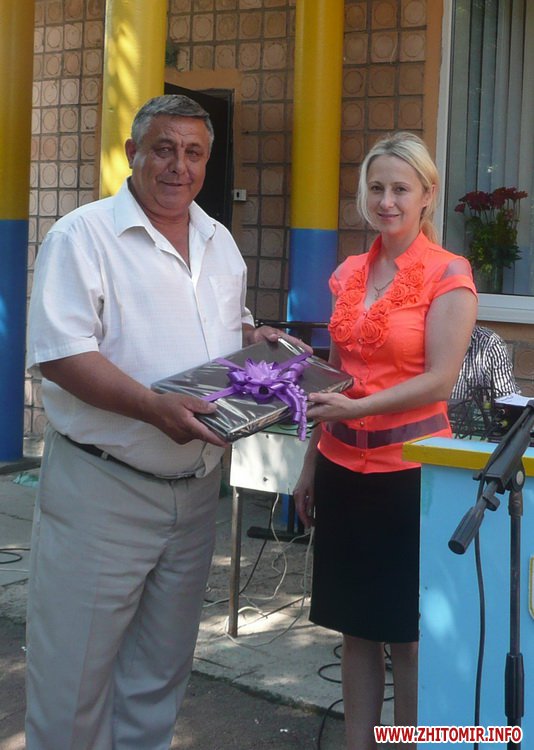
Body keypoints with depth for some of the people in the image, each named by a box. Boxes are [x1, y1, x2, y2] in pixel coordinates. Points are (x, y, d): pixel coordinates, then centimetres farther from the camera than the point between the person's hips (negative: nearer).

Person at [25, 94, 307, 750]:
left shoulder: (219, 243, 12)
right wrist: (155, 407, -31)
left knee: (162, 667, 18)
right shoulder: (83, 236, -10)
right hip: (102, 491, -6)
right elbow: (62, 353, -20)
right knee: (77, 668, 2)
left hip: (196, 487, 7)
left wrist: (261, 340, 2)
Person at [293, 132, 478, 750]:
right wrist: (311, 463, 14)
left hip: (408, 468, -5)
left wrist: (356, 408, -25)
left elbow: (439, 380, -13)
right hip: (343, 467, 6)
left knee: (407, 634, 4)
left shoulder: (448, 274, -6)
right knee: (355, 626, 13)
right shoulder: (349, 273, 10)